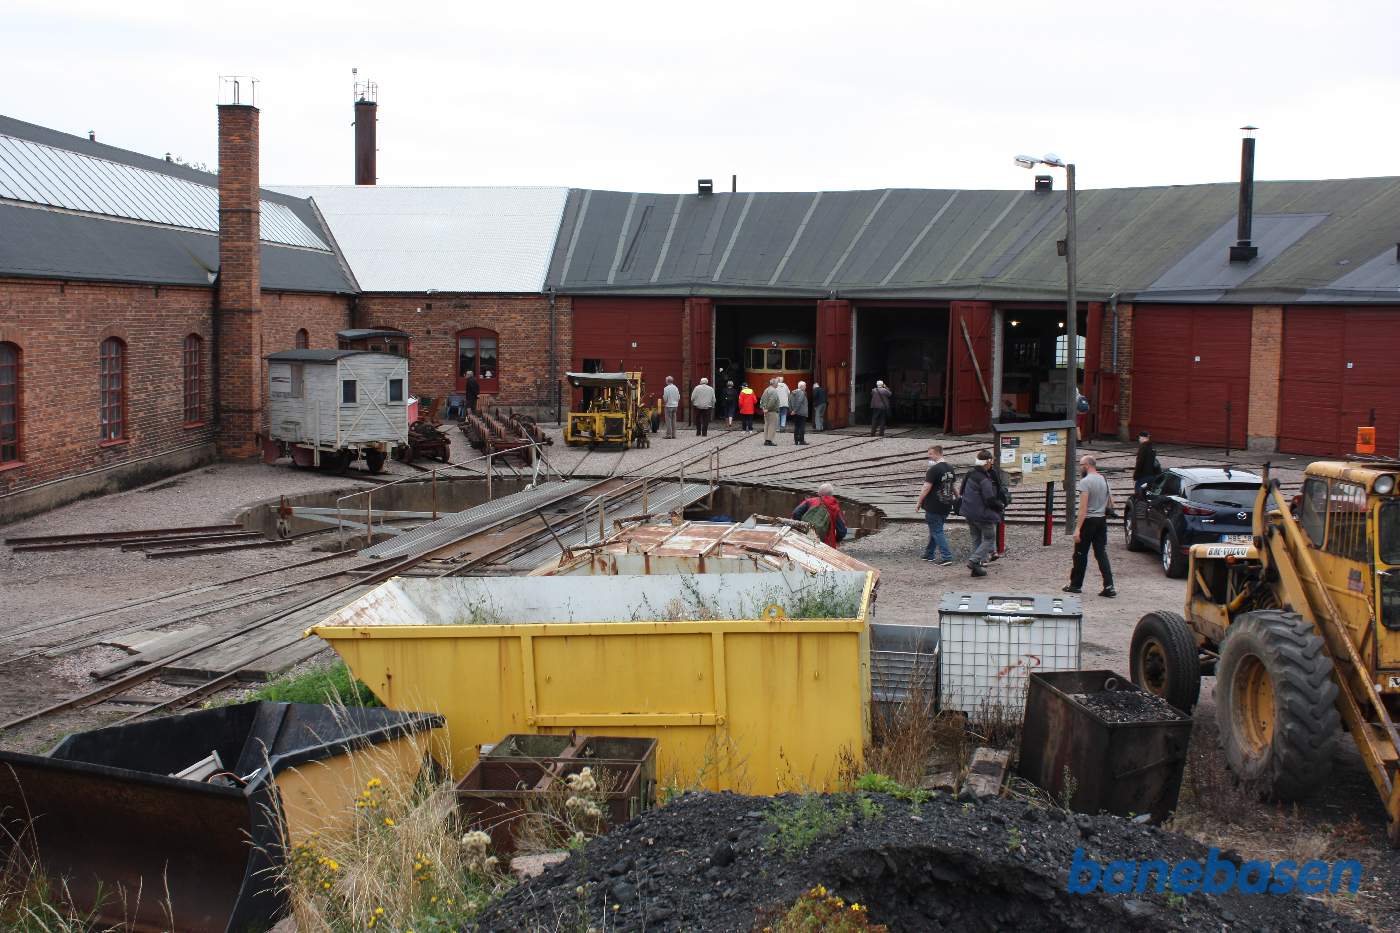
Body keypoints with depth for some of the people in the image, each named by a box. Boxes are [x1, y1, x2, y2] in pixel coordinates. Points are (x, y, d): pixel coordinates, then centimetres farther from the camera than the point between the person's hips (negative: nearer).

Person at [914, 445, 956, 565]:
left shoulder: (934, 470, -18)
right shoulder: (950, 469, 9)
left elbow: (926, 488, -19)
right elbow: (952, 486, 19)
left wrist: (919, 502, -10)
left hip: (934, 506, -8)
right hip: (946, 506, 8)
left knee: (937, 531, -3)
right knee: (935, 530, 19)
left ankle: (946, 557, -9)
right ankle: (929, 554, 30)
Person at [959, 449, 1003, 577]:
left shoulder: (969, 474, 6)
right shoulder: (984, 479, -22)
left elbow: (963, 492, 16)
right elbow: (990, 499, -23)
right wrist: (1000, 505, -4)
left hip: (969, 513, 9)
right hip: (983, 514, -9)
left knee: (976, 539, 16)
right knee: (989, 538, 4)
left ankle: (976, 568, 16)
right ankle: (974, 561, -10)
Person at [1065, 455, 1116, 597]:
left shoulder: (1085, 481, -14)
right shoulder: (1104, 480, 10)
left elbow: (1083, 506, -20)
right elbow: (1111, 504, 15)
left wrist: (1078, 528, -21)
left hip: (1088, 521, -7)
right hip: (1102, 520, 7)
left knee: (1080, 554, 4)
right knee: (1101, 554, 6)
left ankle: (1076, 585, 13)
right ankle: (1109, 586, -3)